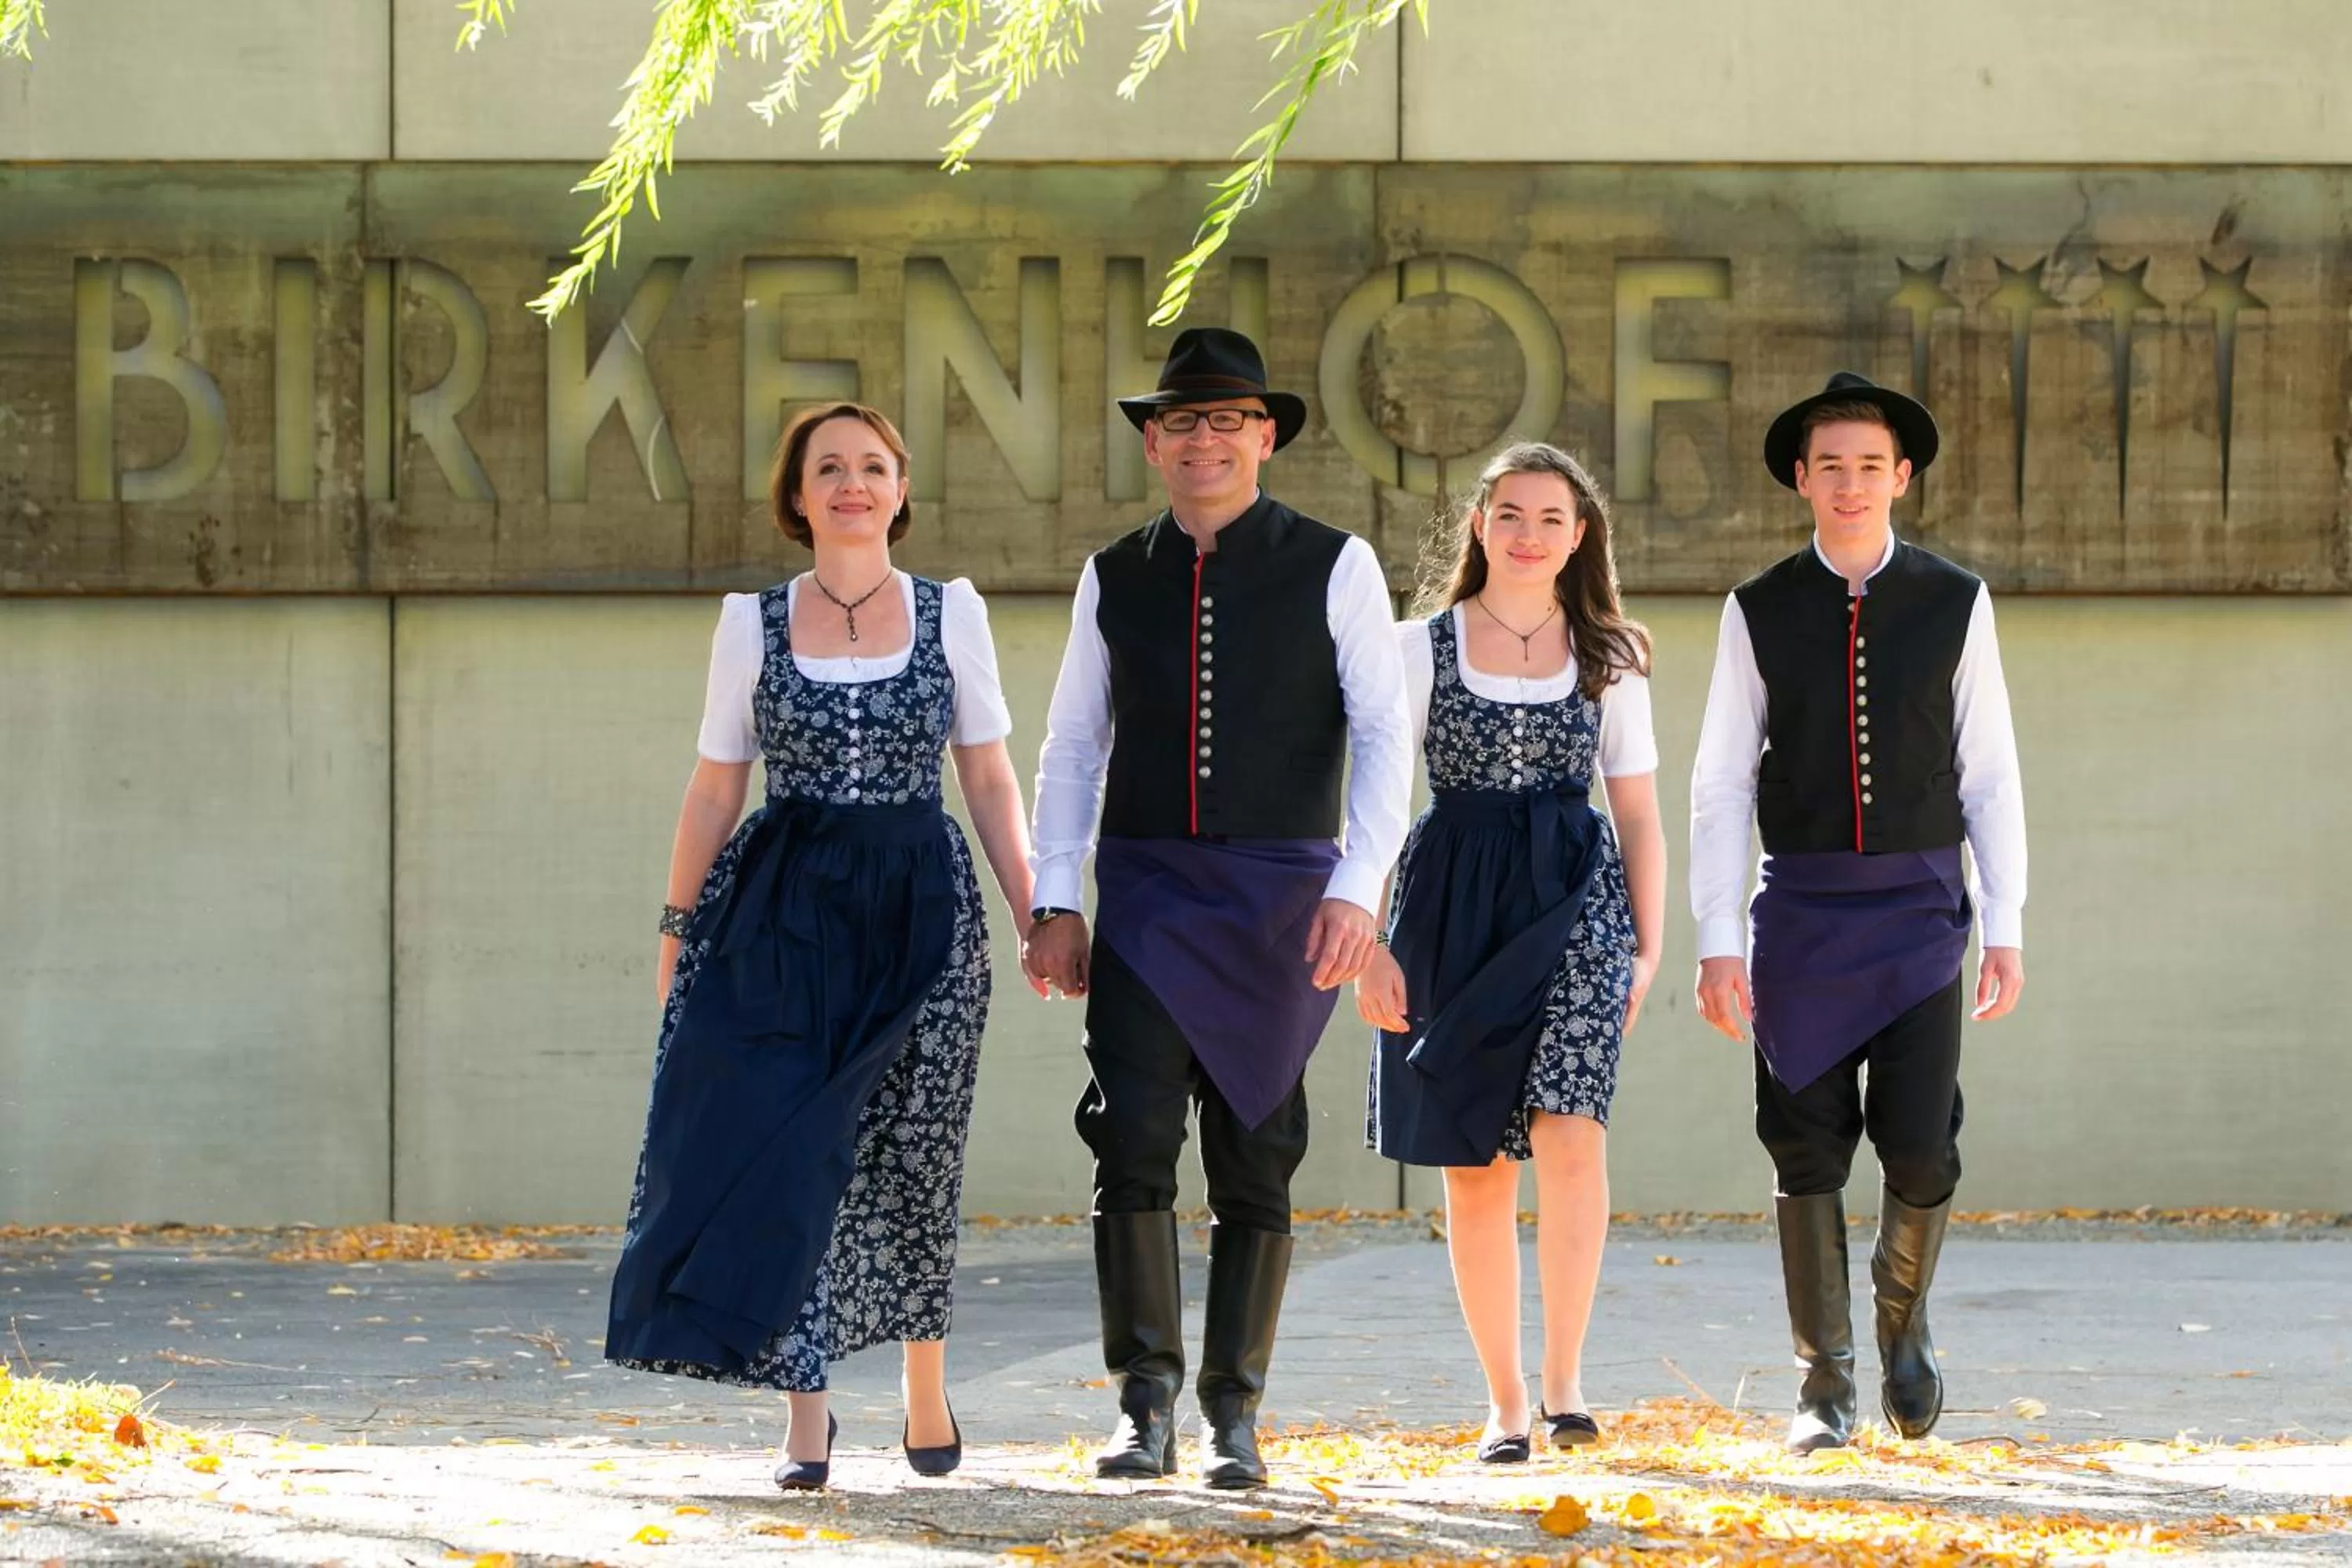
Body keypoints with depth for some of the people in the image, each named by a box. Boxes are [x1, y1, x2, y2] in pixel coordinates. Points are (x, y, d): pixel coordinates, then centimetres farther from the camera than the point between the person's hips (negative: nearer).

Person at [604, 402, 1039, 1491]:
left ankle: (926, 1391, 22)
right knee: (786, 1152, -8)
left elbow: (989, 779, 8)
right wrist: (678, 928, 6)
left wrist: (1032, 913, 2)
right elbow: (715, 789, 9)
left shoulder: (951, 613, 6)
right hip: (785, 911, 0)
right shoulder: (753, 623, 6)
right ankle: (806, 1417, -4)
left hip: (920, 909, 0)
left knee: (912, 1157, 3)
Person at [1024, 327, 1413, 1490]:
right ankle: (1146, 1406, -6)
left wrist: (1355, 892, -14)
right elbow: (1073, 747, 13)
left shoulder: (1332, 567, 1)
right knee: (1133, 1138, -12)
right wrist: (1054, 902, 4)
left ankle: (1233, 1418, 10)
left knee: (1255, 1161, 2)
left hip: (1280, 892, -1)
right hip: (1146, 891, 2)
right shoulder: (1115, 579, 9)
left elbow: (1383, 737, -2)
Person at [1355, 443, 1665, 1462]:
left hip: (1577, 895, 0)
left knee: (1568, 1129, -19)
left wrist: (1649, 944, 7)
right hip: (1454, 900, 0)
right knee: (1474, 1163, 2)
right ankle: (1504, 1401, 10)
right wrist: (1372, 946, -2)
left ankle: (1564, 1379, -16)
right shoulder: (1420, 650, 7)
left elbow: (1639, 811, 14)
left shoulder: (1608, 659, 11)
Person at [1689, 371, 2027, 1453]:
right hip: (1802, 908, 0)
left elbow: (1991, 776, 5)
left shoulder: (1955, 605, 4)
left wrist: (2005, 931, 0)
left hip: (1918, 907, 0)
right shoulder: (1760, 613, 3)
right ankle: (1825, 1386, 9)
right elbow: (1721, 784, 3)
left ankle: (1902, 1315, 22)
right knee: (1808, 1152, -1)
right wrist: (1717, 944, -4)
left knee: (1920, 1148, -8)